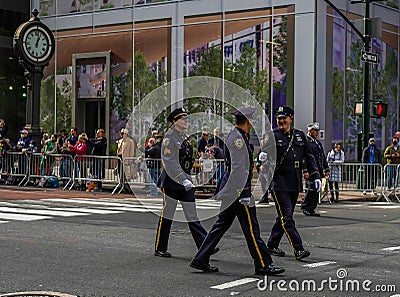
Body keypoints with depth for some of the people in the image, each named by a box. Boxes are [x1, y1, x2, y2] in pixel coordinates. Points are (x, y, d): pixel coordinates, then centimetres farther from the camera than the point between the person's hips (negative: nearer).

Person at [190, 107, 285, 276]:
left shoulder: (239, 136, 15)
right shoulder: (237, 138, -16)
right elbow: (239, 168, -21)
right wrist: (243, 194, -22)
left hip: (232, 190, 10)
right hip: (238, 189, -10)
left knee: (221, 225, 12)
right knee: (251, 228, -3)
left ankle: (200, 260, 14)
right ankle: (263, 265, 5)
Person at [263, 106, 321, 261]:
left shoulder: (300, 135, 12)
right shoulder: (272, 136, -2)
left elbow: (309, 157, 16)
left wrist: (315, 176, 10)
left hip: (295, 184, 6)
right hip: (279, 183, -5)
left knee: (284, 217, 12)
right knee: (287, 217, -10)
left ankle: (272, 245, 25)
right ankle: (298, 249, -11)